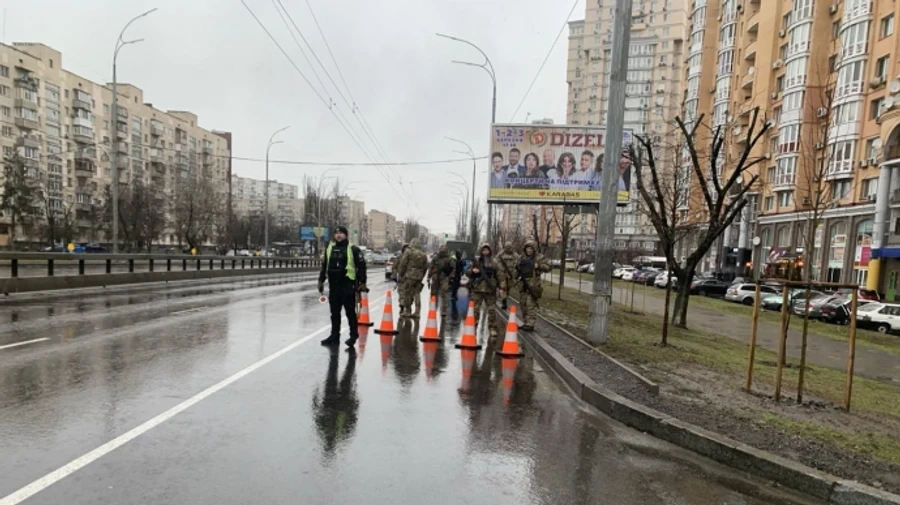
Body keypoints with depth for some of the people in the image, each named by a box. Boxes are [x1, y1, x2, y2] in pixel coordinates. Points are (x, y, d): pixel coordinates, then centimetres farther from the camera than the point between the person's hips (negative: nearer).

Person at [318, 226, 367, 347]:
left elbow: (361, 266, -5)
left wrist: (362, 282, -9)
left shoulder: (353, 249, -4)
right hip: (333, 285, 5)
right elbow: (324, 265, 20)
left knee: (350, 312, 0)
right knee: (334, 312, 12)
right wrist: (321, 280, 16)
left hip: (348, 286, -5)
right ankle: (334, 335, 22)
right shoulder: (329, 248, 12)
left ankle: (353, 335, 10)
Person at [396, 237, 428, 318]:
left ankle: (407, 311, 6)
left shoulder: (408, 252, -5)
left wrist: (401, 274, 3)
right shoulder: (423, 254, 12)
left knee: (407, 293, 3)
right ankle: (417, 312, 10)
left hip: (409, 276, -5)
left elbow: (403, 264, -8)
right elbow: (426, 267, 14)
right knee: (416, 294, 10)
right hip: (419, 277, 5)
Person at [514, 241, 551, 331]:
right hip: (522, 284, 6)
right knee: (523, 303, 9)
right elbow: (517, 271, 20)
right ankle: (526, 322, 21)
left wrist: (539, 265, -18)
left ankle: (530, 324, -9)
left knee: (531, 304, -12)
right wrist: (516, 281, 17)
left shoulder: (539, 257, 0)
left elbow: (548, 267, -3)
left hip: (533, 284, -6)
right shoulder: (521, 258, 13)